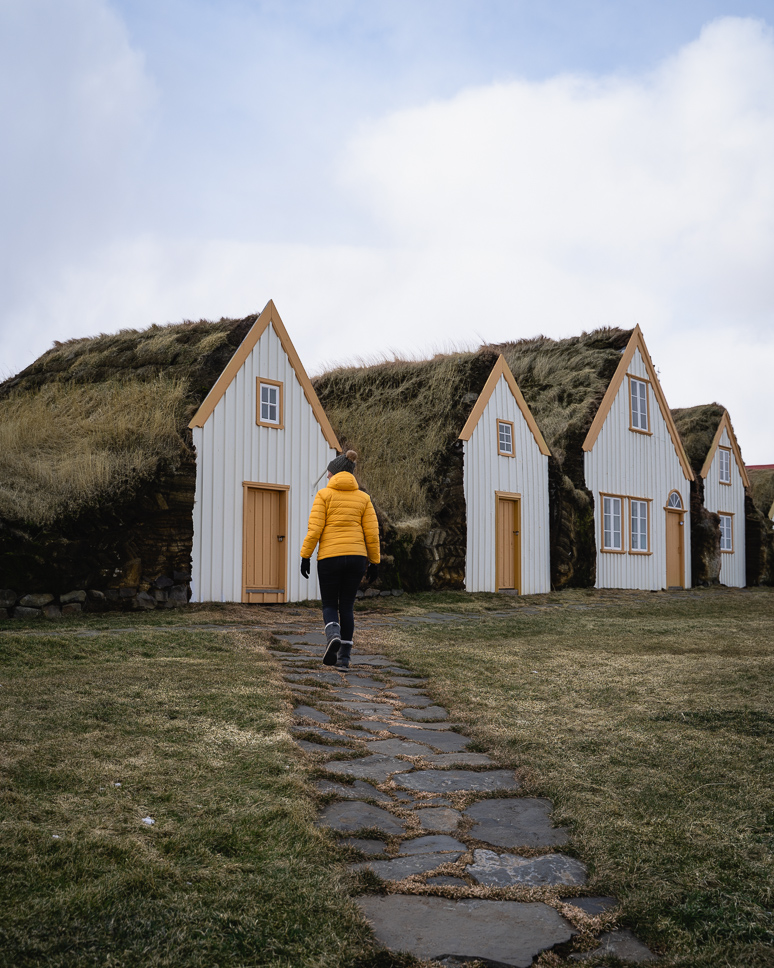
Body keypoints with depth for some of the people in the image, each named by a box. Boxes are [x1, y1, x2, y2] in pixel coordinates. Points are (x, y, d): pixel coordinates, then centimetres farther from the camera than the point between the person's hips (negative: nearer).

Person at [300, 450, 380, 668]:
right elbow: (372, 533, 3)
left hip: (329, 557, -3)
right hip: (356, 557, 3)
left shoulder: (324, 494, 0)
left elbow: (314, 529, -8)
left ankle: (333, 635, -19)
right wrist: (374, 562, 9)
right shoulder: (363, 498, 8)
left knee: (329, 604, 11)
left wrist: (305, 556, -3)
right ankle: (344, 656, 8)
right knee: (347, 606, 11)